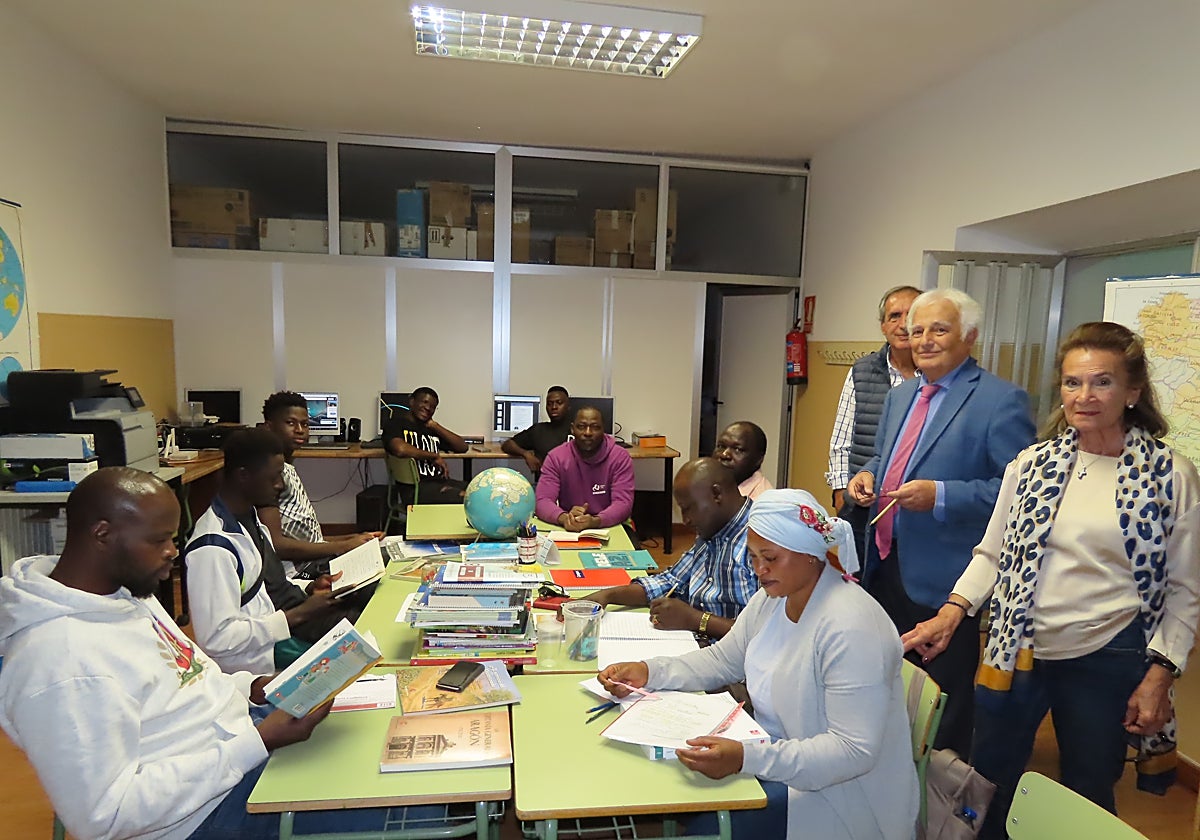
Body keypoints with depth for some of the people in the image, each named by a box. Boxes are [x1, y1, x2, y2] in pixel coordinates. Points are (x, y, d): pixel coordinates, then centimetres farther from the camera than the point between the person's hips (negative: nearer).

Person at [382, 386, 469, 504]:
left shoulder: (430, 428, 22)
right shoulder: (396, 422, 3)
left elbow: (462, 447, 17)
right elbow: (400, 449, -19)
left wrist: (435, 426, 10)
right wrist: (435, 456, -7)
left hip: (440, 481, 7)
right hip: (415, 487, -7)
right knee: (463, 499, -30)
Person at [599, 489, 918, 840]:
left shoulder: (851, 628, -27)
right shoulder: (772, 598, -1)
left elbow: (854, 751, -28)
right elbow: (723, 659, 9)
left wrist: (747, 758, -37)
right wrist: (648, 671, -6)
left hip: (833, 788, -7)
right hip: (772, 752, 7)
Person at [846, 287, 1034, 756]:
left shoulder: (1001, 400, -12)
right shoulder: (899, 396, 12)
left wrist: (940, 496, -26)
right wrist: (867, 475, 2)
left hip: (943, 578, -7)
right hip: (885, 565, 8)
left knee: (943, 707, 9)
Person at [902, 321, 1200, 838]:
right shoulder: (1032, 464, -1)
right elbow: (992, 552, 4)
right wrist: (951, 613, -8)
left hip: (1106, 660, -1)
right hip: (1016, 653, 2)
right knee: (988, 785, 15)